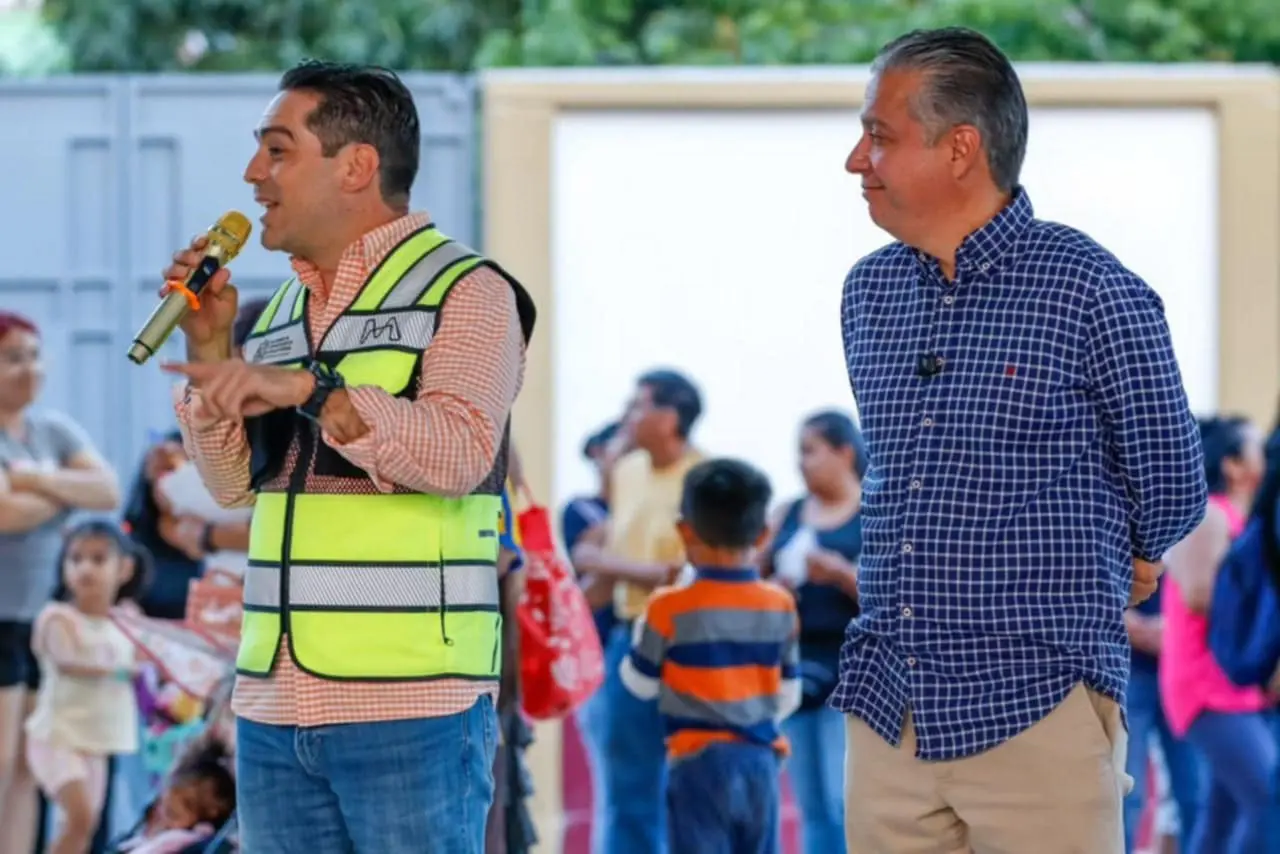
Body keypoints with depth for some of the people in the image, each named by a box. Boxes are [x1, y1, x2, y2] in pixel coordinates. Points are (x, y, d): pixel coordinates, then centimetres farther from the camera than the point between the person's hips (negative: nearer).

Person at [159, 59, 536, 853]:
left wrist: (309, 388, -25)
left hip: (409, 707, -7)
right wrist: (211, 350, 4)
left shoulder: (465, 291, -4)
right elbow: (237, 485, 15)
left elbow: (461, 452, -18)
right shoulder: (282, 310, 17)